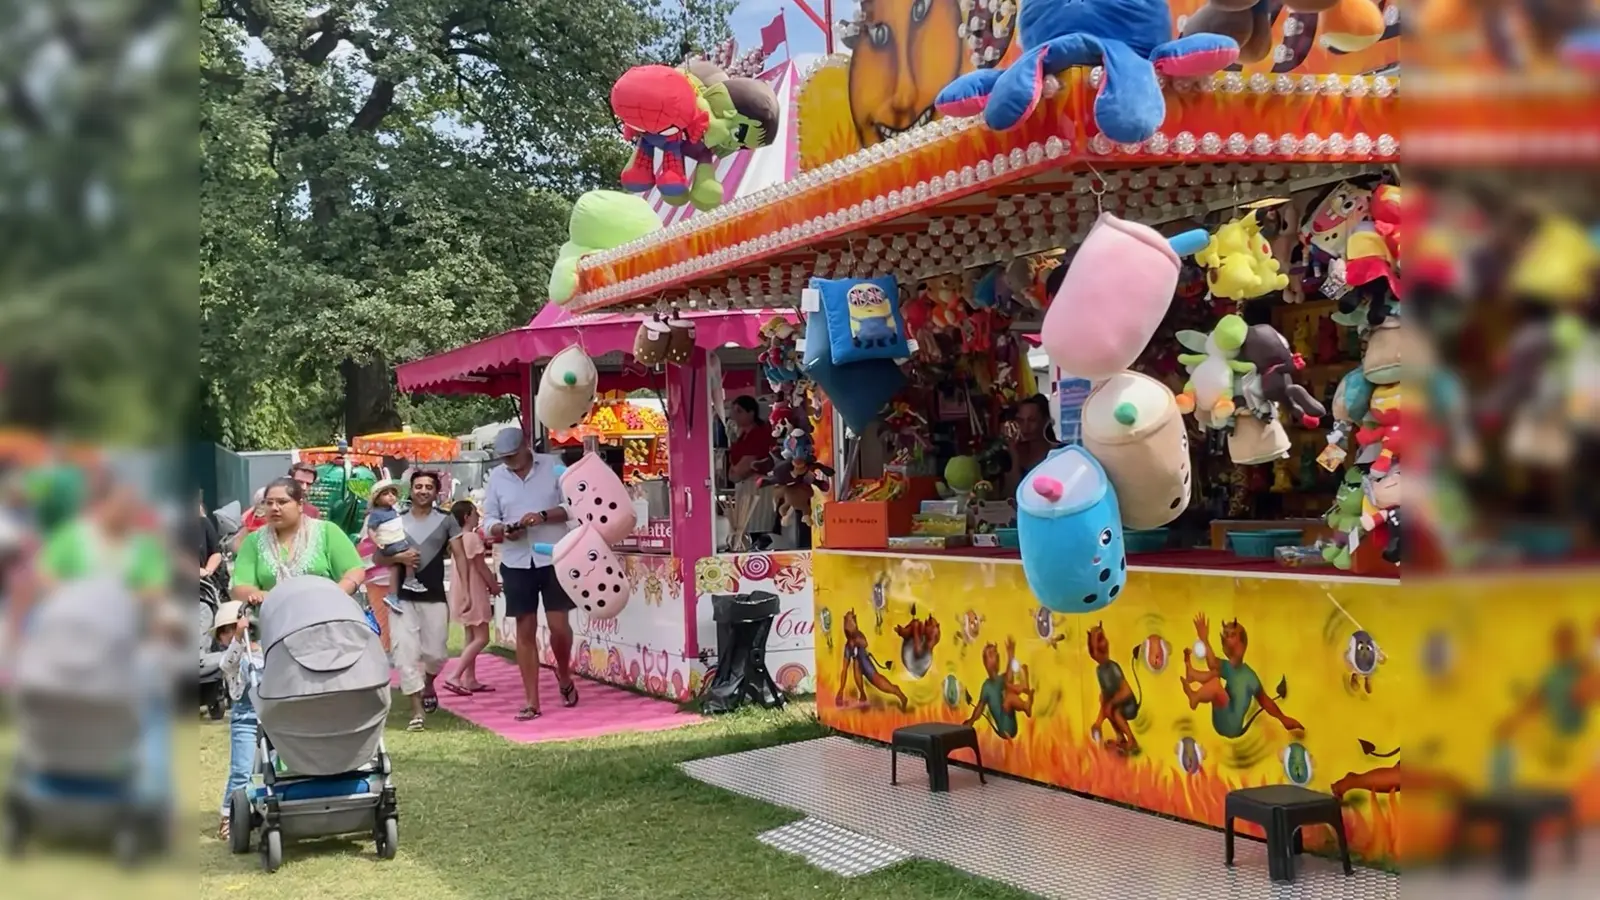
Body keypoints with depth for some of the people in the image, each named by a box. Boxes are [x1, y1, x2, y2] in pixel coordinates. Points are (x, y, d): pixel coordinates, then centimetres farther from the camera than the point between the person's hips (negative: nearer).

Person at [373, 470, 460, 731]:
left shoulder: (446, 522, 2)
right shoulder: (396, 522, 6)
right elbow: (377, 558, 9)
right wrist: (398, 558, -12)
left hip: (435, 598, 0)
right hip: (402, 598, 1)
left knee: (436, 654, 3)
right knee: (405, 653, -9)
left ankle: (428, 683, 38)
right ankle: (417, 710, -4)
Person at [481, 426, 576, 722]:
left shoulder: (552, 465, -1)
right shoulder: (496, 477, 6)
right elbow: (488, 518, 7)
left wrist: (544, 515, -20)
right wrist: (502, 530, -15)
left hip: (554, 557, -2)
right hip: (516, 562, 2)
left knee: (559, 625, -5)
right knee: (525, 631, 3)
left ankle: (564, 676, 25)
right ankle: (532, 701, 9)